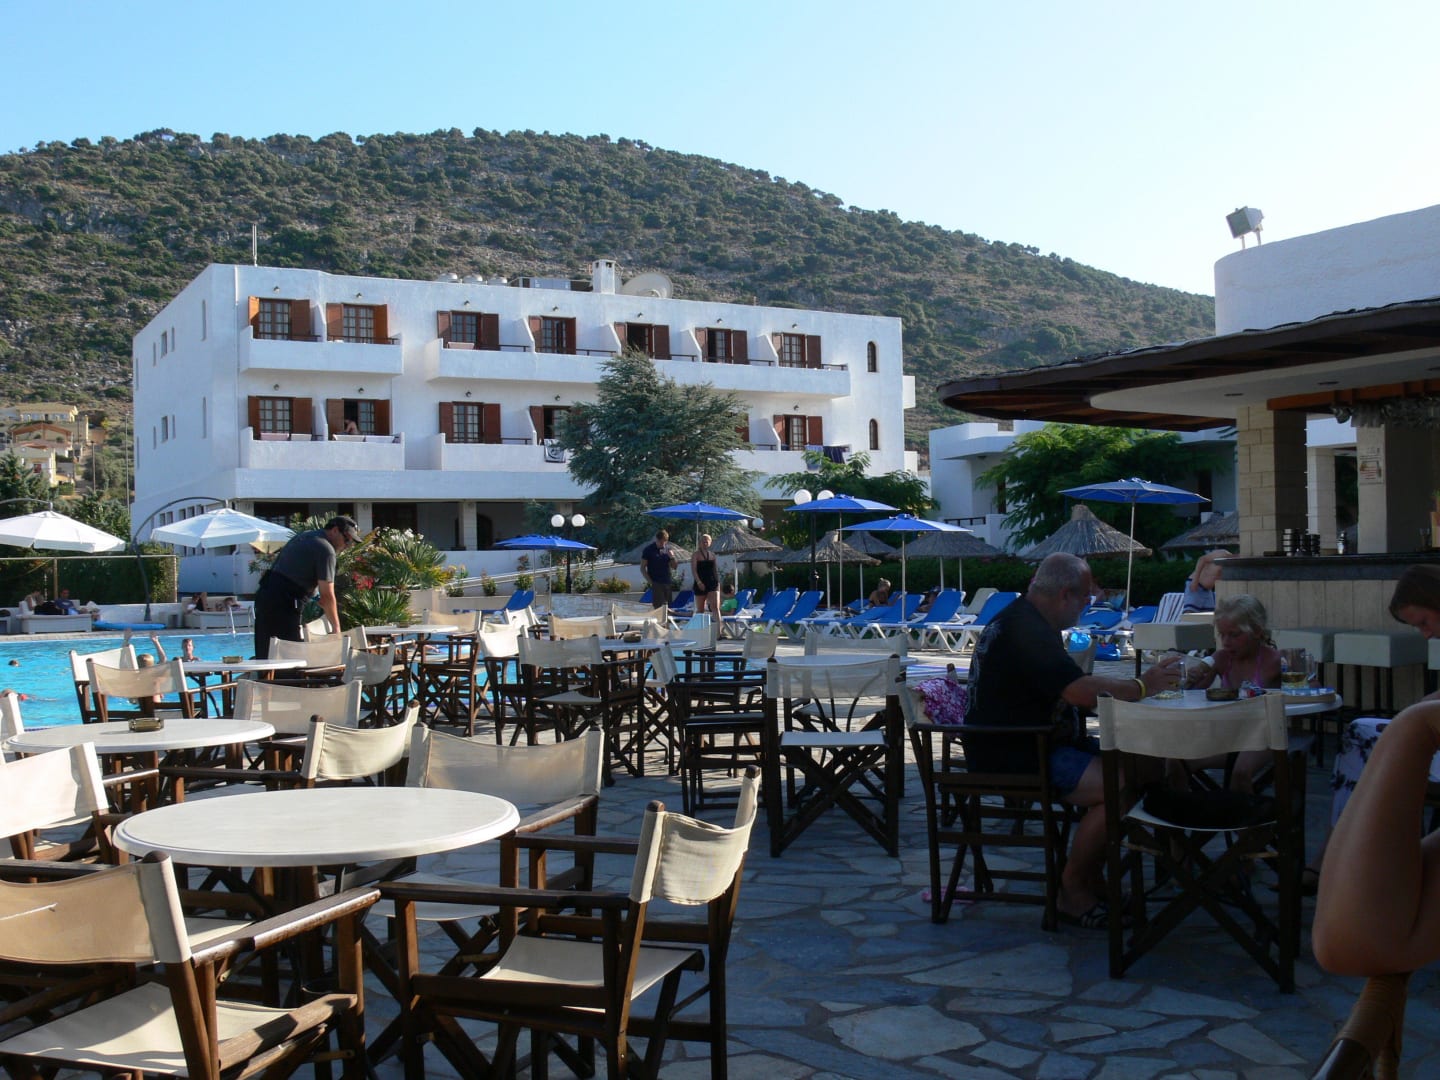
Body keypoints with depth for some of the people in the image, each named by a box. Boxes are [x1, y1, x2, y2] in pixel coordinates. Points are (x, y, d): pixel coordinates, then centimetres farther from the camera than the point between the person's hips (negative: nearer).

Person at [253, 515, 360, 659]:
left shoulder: (303, 535, 20)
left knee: (264, 656, 10)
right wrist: (336, 628, -4)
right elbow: (327, 595, -13)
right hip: (284, 604, -9)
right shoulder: (326, 550, -8)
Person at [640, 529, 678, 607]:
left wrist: (672, 557, -7)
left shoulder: (669, 549, 10)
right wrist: (649, 581, -10)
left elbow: (674, 567, 13)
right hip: (656, 583, -5)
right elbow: (642, 568, 0)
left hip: (668, 583, 5)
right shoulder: (649, 549, -2)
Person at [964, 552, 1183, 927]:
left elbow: (1070, 688, 19)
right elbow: (1081, 690, -30)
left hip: (1024, 744, 11)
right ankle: (1073, 892, -7)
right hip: (1011, 756, -11)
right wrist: (1142, 686, -15)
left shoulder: (1025, 619, 17)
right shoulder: (1027, 631, -19)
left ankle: (1092, 878, 9)